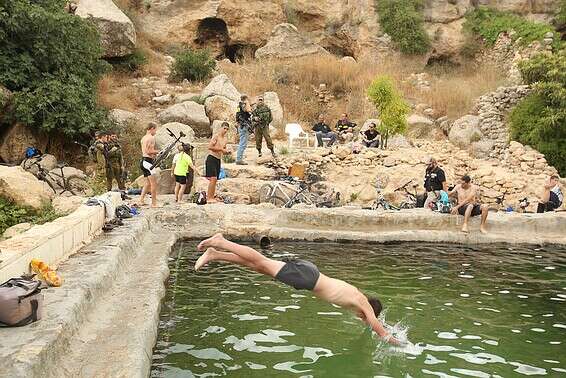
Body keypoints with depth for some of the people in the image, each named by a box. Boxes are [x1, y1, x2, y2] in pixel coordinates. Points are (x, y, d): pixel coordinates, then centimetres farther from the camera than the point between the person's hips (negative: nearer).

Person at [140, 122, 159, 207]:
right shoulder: (151, 137, -12)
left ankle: (141, 199, 16)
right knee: (154, 183, -6)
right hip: (148, 161, -10)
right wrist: (158, 152, -6)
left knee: (148, 182, 18)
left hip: (143, 161, 10)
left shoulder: (144, 138, 18)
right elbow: (148, 151, -19)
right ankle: (154, 203, -5)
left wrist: (154, 153, 16)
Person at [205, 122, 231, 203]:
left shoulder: (225, 139, 16)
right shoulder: (216, 136, -8)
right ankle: (209, 198, -15)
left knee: (215, 180, 8)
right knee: (213, 178, -15)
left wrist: (227, 151, 3)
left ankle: (212, 197, 11)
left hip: (218, 160, 8)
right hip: (212, 158, -8)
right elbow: (210, 147, -16)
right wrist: (221, 149, -16)